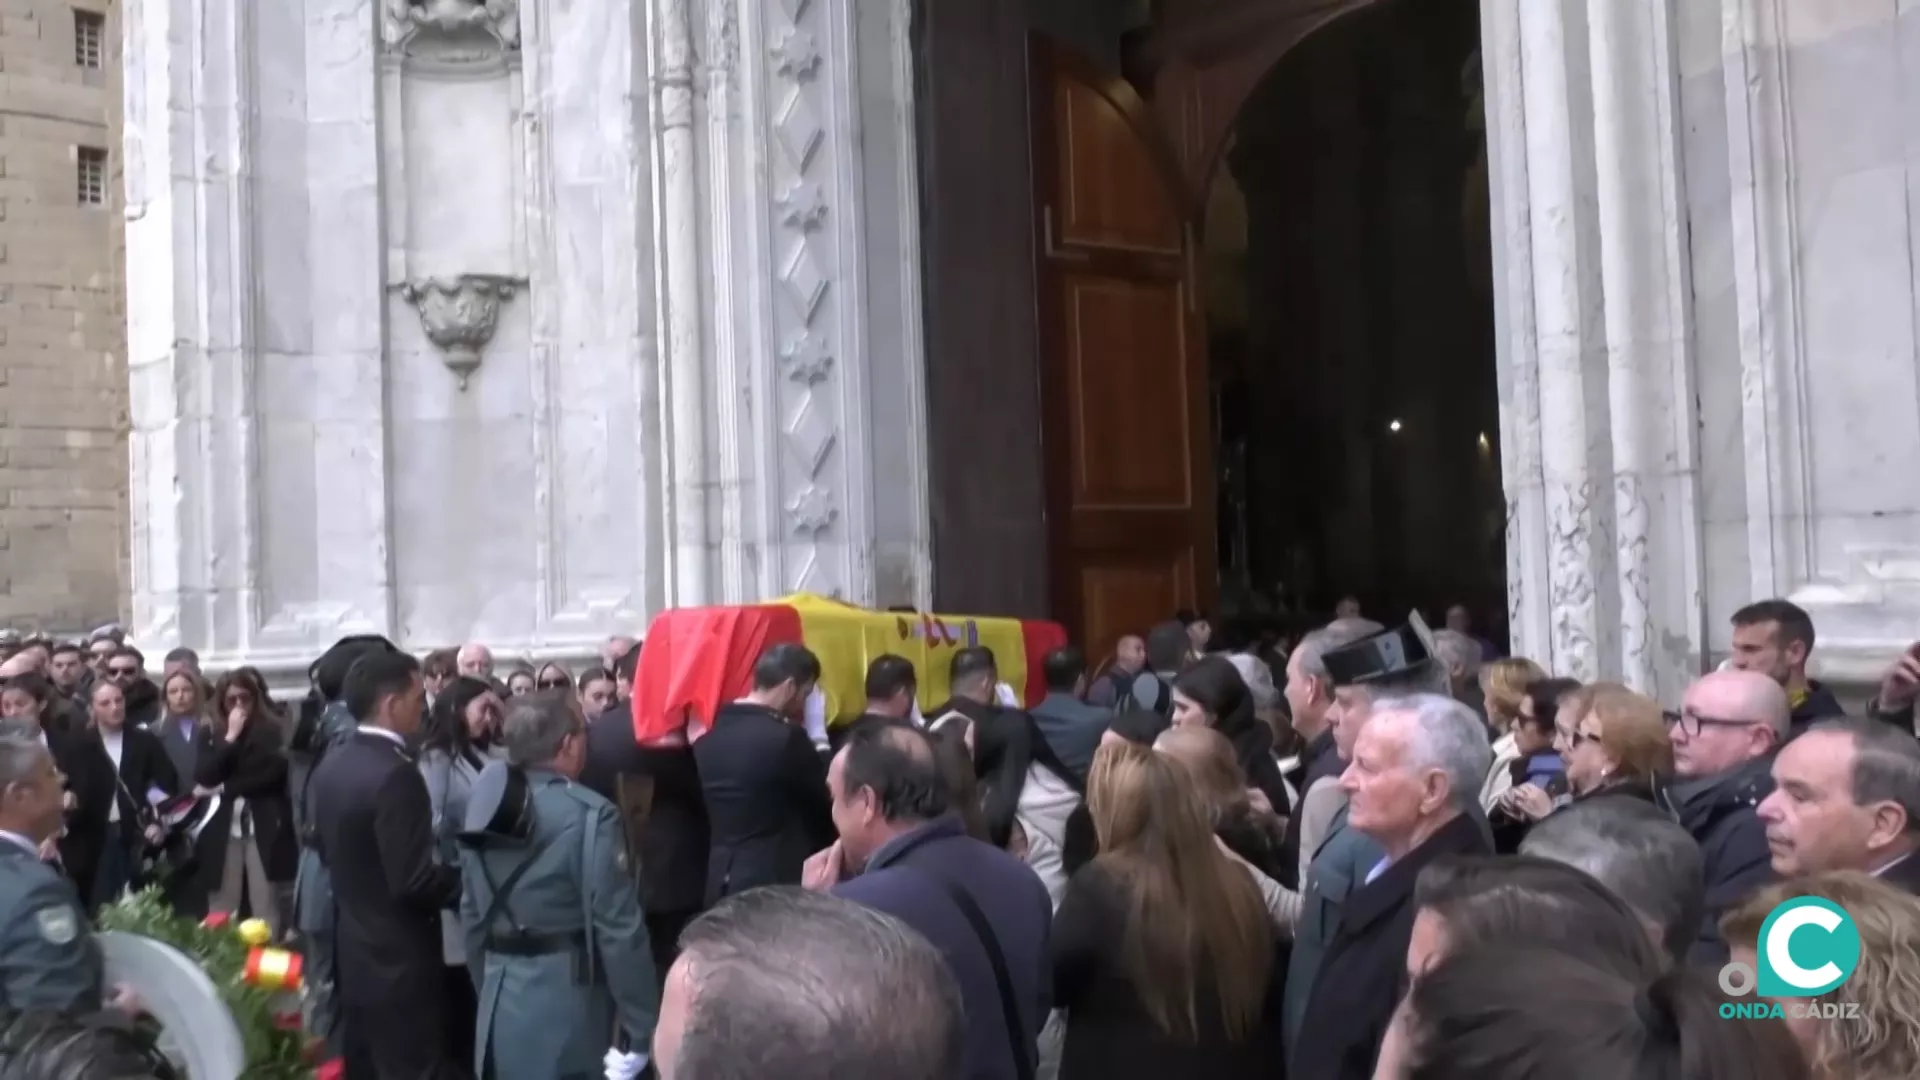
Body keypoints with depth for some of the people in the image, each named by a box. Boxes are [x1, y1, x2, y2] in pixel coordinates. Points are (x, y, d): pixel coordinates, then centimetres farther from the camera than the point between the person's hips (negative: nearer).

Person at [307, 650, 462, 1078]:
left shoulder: (331, 765, 4)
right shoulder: (395, 774, -24)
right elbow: (413, 881, -25)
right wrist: (470, 880, -11)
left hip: (354, 954, 9)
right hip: (400, 962, -9)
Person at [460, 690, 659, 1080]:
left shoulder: (485, 803, 4)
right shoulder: (589, 815, -17)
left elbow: (472, 913, 11)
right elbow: (619, 929, -17)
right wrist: (641, 1029, -11)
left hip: (500, 1011, 7)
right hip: (568, 1015, -7)